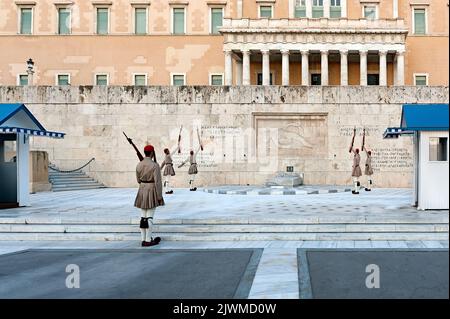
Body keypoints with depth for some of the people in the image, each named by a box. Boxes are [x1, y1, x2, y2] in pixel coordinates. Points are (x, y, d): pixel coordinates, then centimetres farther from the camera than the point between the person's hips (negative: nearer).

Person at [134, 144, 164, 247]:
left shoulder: (139, 165, 2)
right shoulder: (155, 165, -15)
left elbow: (138, 180, 13)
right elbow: (158, 182, -17)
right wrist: (160, 196, -11)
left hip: (142, 192, 6)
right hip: (152, 192, -6)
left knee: (143, 216, 10)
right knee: (150, 217, -2)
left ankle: (143, 240, 14)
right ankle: (148, 241, 2)